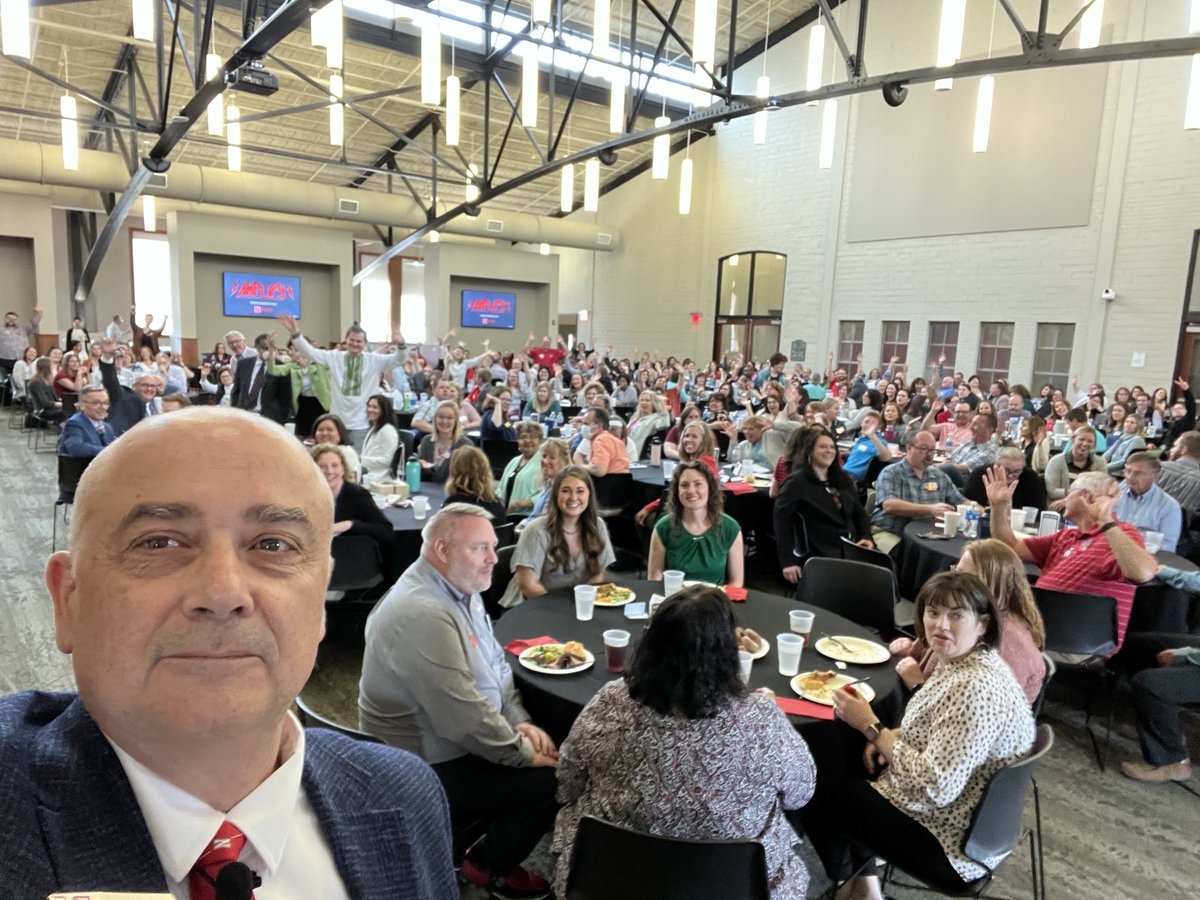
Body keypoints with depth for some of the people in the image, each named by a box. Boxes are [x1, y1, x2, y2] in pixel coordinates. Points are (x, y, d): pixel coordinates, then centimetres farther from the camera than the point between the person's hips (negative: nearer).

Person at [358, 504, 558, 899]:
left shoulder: (459, 588, 1)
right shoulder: (425, 614, -32)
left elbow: (496, 663, 9)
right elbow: (467, 720, -31)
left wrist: (520, 722, -3)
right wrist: (525, 753, -19)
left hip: (452, 741, 10)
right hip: (427, 767, -10)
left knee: (548, 749, 9)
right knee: (550, 782, -11)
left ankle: (462, 836, 23)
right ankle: (488, 866, 15)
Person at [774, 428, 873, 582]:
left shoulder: (843, 480, 20)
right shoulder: (796, 482, -3)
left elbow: (859, 512, 24)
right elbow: (782, 521, -10)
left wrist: (866, 537, 2)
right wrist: (787, 562, -17)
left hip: (852, 551, 7)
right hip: (820, 558, -6)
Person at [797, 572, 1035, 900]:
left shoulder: (976, 688, -32)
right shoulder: (958, 661, -2)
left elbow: (935, 786, -32)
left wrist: (871, 727, -23)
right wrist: (886, 739, -3)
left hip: (954, 842, -9)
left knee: (818, 791, 1)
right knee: (823, 738, 12)